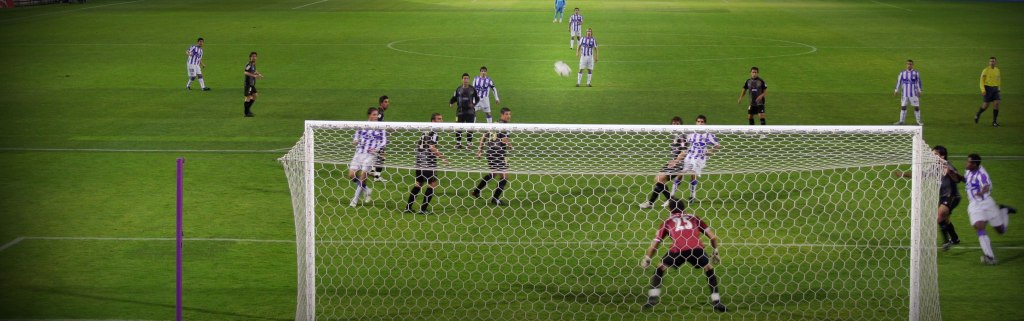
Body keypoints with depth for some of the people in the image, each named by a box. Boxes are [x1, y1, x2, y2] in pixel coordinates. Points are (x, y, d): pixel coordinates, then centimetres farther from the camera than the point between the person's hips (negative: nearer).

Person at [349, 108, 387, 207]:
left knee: (362, 176, -7)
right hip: (359, 153, 3)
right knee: (352, 175, -3)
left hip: (370, 154, -3)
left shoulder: (380, 127, -1)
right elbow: (356, 136, 18)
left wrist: (377, 148, -14)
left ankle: (355, 200, 6)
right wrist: (355, 141, -4)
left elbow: (384, 141, 2)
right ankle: (366, 190, 23)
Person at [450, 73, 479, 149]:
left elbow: (477, 98, 8)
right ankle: (458, 143, 12)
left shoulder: (472, 89, 2)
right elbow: (454, 98, 8)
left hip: (470, 111, 0)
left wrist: (474, 104, -11)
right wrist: (450, 103, -13)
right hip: (460, 111, 1)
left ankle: (469, 143, 9)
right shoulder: (458, 89, 3)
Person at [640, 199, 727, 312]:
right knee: (710, 270, 25)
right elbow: (713, 237, 25)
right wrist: (715, 252, 39)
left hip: (678, 249, -1)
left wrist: (646, 259, 36)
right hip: (697, 248, 1)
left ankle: (653, 298, 11)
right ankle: (716, 302, 18)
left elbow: (654, 245, 23)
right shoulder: (694, 218, 30)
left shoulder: (668, 221, 27)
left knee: (659, 269, 23)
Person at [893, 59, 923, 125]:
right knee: (903, 107, 2)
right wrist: (896, 90, 4)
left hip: (913, 94, -2)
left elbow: (918, 82, 4)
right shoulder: (902, 73, 5)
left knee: (916, 107, -1)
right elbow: (899, 81, 8)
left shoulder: (916, 73, 1)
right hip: (905, 94, 2)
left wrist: (919, 91, 2)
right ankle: (901, 121, 10)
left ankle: (919, 121, 7)